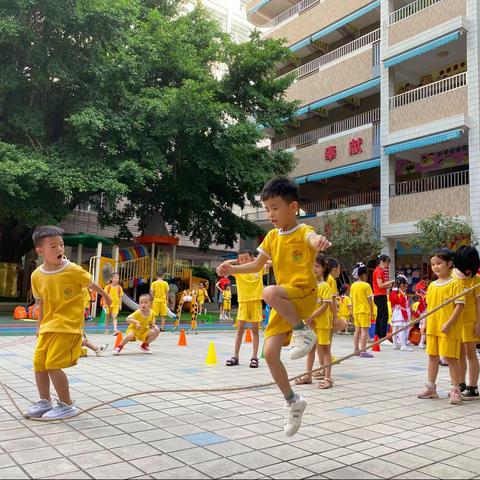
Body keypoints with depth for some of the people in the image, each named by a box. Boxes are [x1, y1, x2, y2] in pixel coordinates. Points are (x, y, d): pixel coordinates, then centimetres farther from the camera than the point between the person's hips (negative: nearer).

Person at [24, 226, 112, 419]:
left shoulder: (73, 270, -13)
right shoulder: (37, 275, 0)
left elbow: (90, 284, 6)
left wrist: (105, 295, 21)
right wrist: (40, 324, 21)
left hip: (68, 325, -6)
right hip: (48, 326, 6)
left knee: (53, 364, -11)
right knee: (38, 362, 8)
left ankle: (67, 405, 6)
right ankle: (45, 402, 28)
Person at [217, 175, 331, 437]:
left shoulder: (304, 232, -9)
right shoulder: (272, 236, 11)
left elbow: (313, 239, -35)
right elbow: (257, 265, 20)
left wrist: (320, 241, -59)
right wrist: (232, 269, 4)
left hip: (304, 295, -6)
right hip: (283, 303, 7)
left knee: (269, 293, -38)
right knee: (270, 352, -4)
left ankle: (303, 331, -15)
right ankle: (292, 402, 15)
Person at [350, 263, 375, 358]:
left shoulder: (353, 286, 6)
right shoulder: (366, 285, -11)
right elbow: (370, 300, -9)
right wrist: (372, 311, -1)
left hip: (356, 310, 6)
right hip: (364, 310, -6)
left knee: (357, 329, 13)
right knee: (364, 330, -5)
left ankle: (356, 349, 18)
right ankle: (363, 351, -8)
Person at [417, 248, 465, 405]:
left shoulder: (454, 283, -9)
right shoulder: (432, 285, 10)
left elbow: (460, 305, -14)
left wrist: (449, 323, -19)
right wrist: (425, 323, 11)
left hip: (449, 329, -7)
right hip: (433, 327, 7)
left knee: (451, 358, -2)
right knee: (433, 356, 14)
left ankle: (456, 390, 10)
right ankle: (430, 387, 24)